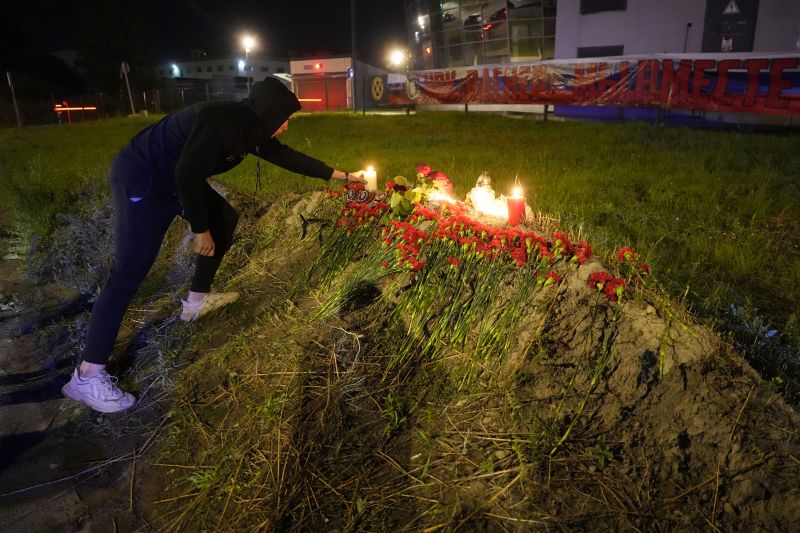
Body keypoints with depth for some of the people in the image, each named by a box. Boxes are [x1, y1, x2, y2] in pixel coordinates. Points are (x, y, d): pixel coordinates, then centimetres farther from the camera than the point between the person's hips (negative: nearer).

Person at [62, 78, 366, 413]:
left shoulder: (252, 128, 3)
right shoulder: (221, 121, -26)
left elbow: (286, 156, 13)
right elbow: (187, 174, -29)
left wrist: (343, 176, 17)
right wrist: (200, 229, -19)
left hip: (175, 179, 10)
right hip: (140, 179, -10)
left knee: (225, 220, 16)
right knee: (130, 271, -15)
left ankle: (197, 301, 27)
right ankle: (87, 377, -11)